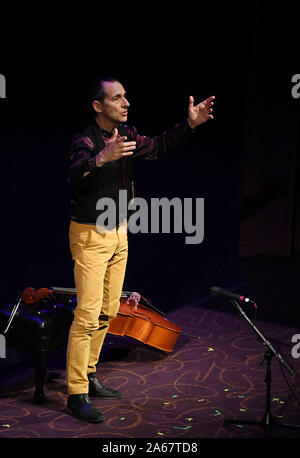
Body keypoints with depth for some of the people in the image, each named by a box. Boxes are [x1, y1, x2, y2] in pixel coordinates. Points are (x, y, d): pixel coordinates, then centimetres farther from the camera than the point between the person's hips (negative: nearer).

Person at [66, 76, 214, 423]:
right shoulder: (86, 141, -19)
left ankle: (88, 377, 27)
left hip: (119, 234, 8)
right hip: (91, 236, -8)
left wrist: (189, 125, 8)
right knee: (88, 315, -10)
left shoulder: (126, 135, 4)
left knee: (107, 313, 14)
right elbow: (74, 175, -37)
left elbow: (157, 147, 19)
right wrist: (101, 158, -57)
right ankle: (76, 394, -3)